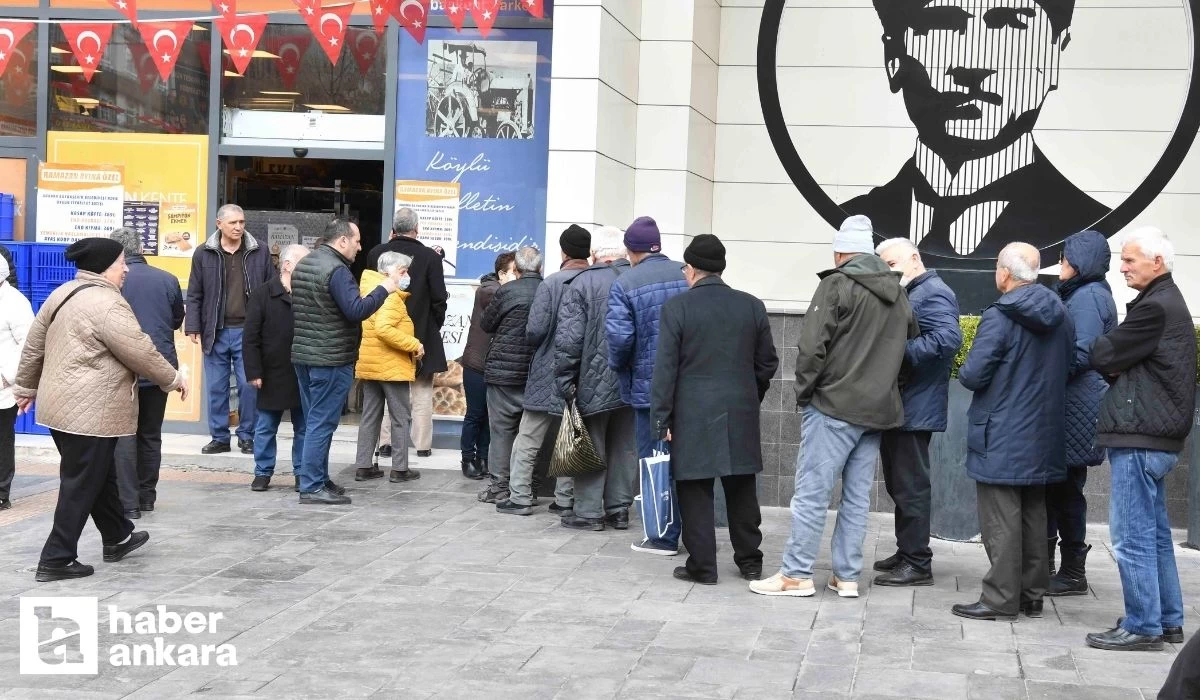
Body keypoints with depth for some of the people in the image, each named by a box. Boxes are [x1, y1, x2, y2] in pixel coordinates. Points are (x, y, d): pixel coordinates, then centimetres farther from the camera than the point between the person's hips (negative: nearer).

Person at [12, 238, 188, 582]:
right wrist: (174, 379, -3)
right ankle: (57, 560, 3)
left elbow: (34, 345, 17)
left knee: (98, 476, 22)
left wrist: (27, 387, 27)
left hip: (61, 405, 10)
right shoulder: (107, 304, -18)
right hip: (90, 412, -10)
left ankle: (117, 538, 36)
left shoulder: (62, 294, 11)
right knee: (81, 486, -1)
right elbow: (140, 353, -17)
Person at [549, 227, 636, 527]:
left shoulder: (582, 283, -9)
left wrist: (564, 381, -7)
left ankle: (588, 511, 7)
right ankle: (619, 509, 19)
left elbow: (569, 338, -12)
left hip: (595, 381, -4)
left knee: (591, 446, 5)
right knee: (624, 447, 12)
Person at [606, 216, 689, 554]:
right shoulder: (686, 276, 1)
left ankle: (663, 537, 10)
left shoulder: (624, 285, -9)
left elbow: (619, 337, -16)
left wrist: (618, 365, 4)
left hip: (649, 384, -4)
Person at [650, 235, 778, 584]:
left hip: (693, 414, -4)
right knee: (741, 489, 13)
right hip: (741, 414, 4)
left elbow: (665, 368, -8)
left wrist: (661, 418, -4)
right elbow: (767, 363, 8)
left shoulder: (677, 307, -7)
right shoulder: (752, 306, 4)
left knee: (696, 490, 3)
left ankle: (702, 565, 5)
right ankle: (749, 561, 21)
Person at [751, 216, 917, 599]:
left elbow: (813, 347, -14)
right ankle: (847, 576, 13)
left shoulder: (836, 285, -8)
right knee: (857, 495, 10)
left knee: (812, 491, -2)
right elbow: (910, 345, 18)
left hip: (833, 406, -7)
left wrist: (803, 392, -3)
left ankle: (797, 574, 0)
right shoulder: (898, 294, 14)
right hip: (878, 409, 7)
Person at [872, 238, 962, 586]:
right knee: (899, 484, 16)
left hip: (915, 409, -10)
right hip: (896, 408, 10)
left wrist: (901, 354, -24)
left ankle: (918, 564, 0)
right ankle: (906, 552, 26)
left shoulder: (933, 294, -11)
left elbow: (948, 338, -27)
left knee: (910, 486, -5)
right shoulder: (904, 295, 19)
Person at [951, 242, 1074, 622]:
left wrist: (965, 372, 2)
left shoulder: (999, 317, -17)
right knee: (1033, 516, 15)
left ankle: (1001, 599, 1)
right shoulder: (1061, 316, 7)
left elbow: (973, 375, -19)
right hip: (1044, 436, 7)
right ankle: (1032, 595, 21)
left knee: (1000, 521, -2)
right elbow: (1068, 367, 16)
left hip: (1002, 438, -7)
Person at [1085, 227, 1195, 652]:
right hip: (1155, 435, 11)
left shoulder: (1155, 307, -16)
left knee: (1132, 536, -6)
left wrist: (1107, 360, 8)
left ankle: (1142, 627, -1)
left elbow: (1102, 356, -12)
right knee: (1155, 533, 15)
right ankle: (1168, 621, 22)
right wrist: (1118, 370, 1)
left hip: (1140, 437, -11)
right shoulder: (1169, 303, 18)